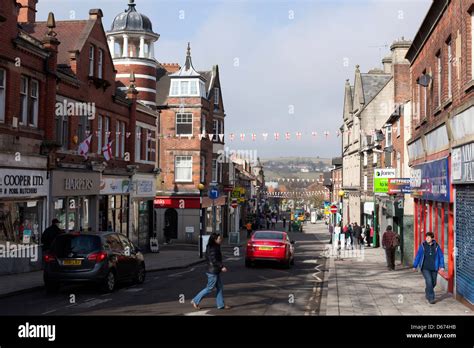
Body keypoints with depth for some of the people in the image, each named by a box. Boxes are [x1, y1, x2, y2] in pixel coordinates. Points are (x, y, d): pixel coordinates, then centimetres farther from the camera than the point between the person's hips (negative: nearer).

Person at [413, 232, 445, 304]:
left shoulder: (436, 246, -1)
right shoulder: (423, 246, -3)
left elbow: (441, 256, 5)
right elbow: (418, 256, 2)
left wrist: (442, 266, -2)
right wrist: (415, 266, 2)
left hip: (434, 268, 2)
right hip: (425, 268, -2)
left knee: (433, 283, 11)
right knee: (429, 281, -16)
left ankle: (427, 293, 40)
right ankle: (431, 298, -7)